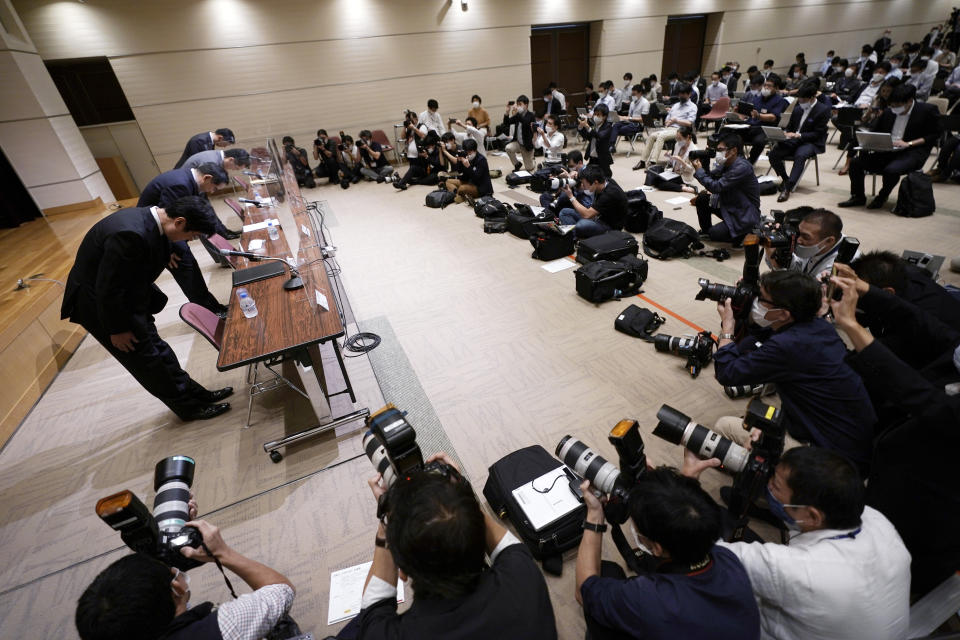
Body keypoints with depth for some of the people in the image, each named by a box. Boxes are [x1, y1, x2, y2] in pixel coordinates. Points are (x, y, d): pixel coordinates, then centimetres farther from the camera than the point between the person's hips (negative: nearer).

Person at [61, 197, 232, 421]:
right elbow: (107, 290, -27)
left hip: (125, 297, 8)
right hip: (99, 304, -8)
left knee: (156, 349, 16)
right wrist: (117, 329, -17)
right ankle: (188, 406, 17)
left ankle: (194, 393, 27)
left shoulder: (149, 218, -6)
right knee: (147, 360, 4)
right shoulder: (131, 234, -34)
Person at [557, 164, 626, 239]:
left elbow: (587, 214, -28)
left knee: (581, 225, -40)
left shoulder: (609, 194, -29)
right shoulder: (603, 181, -6)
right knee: (564, 212, 0)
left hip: (610, 226, -9)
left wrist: (571, 197, -19)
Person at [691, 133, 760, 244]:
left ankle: (747, 233, 3)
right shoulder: (726, 163, 3)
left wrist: (698, 170, -19)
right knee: (702, 197, -2)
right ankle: (705, 231, 14)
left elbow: (716, 187, -26)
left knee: (714, 234, -20)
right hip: (729, 207, 9)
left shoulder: (742, 167, -25)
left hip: (745, 215, -9)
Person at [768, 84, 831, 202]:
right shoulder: (798, 106, 12)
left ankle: (787, 188, -42)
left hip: (811, 143, -6)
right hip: (793, 139, 6)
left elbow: (818, 134, -10)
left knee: (800, 155, -38)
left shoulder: (823, 110, -6)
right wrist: (786, 134, -3)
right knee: (773, 154, -19)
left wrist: (799, 135, -23)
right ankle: (785, 179, 4)